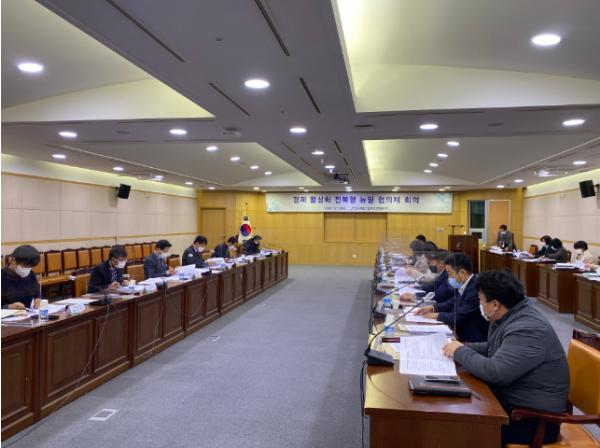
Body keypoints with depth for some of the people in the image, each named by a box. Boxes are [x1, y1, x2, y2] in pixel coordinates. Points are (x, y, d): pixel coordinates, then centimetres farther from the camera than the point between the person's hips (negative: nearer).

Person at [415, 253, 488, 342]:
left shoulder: (475, 288, -24)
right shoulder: (464, 285, 2)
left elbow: (458, 317, -23)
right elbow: (452, 303, 17)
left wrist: (436, 315, -10)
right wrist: (432, 308, 4)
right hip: (460, 333, 7)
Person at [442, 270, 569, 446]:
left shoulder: (527, 330, -26)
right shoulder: (510, 316, 4)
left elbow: (495, 372, -31)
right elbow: (493, 349, 18)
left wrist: (460, 352, -16)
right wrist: (464, 347, 1)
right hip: (510, 400, 9)